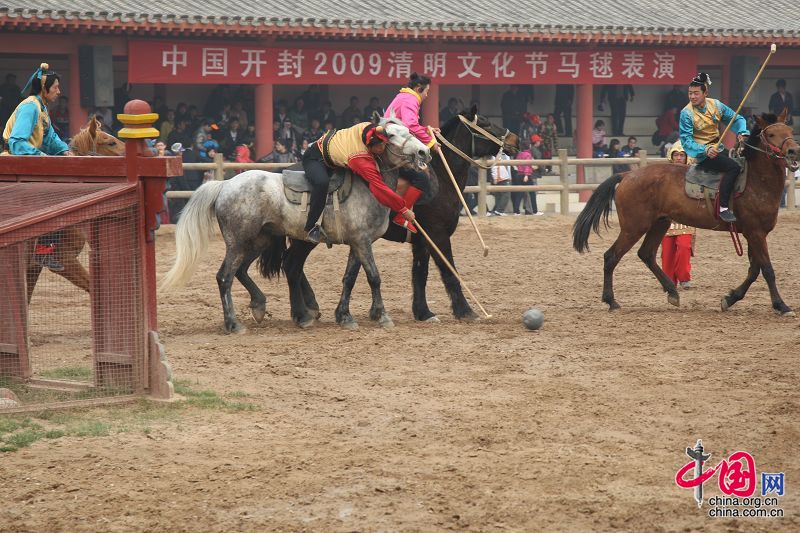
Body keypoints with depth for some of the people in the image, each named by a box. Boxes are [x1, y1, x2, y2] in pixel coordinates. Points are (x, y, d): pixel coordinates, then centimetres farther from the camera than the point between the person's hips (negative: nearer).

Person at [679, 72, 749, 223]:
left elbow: (736, 118, 8)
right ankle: (723, 208, -29)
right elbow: (686, 140, -18)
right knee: (733, 167, -26)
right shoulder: (686, 113, -14)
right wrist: (705, 150, -33)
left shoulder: (715, 105, 1)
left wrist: (742, 132, -13)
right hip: (702, 154, -7)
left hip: (717, 150, 7)